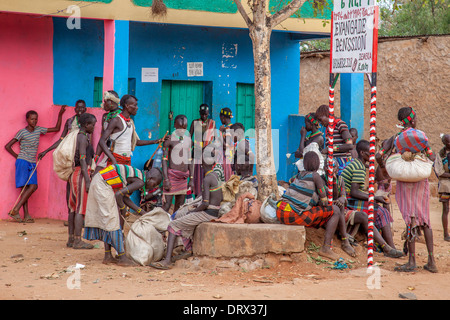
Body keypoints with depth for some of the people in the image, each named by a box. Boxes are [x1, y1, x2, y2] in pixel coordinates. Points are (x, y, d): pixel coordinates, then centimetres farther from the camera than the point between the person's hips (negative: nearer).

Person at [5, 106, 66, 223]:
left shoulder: (38, 130, 10)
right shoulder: (22, 132, -5)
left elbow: (56, 128, 16)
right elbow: (8, 146, -1)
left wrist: (60, 114, 10)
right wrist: (17, 156, 0)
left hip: (32, 164, 5)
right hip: (22, 162, -5)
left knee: (33, 186, -10)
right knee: (24, 187, -10)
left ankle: (16, 210, -10)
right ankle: (26, 215, -11)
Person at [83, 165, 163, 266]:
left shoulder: (138, 176, 14)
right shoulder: (140, 182, -14)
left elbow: (125, 197, 14)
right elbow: (118, 195, -20)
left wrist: (141, 212, 17)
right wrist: (123, 207, -1)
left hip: (98, 181, 10)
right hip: (103, 185, -10)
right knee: (113, 220, -6)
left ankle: (108, 256, 16)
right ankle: (122, 258, -4)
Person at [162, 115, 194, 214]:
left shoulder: (189, 141, 11)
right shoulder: (169, 140, -5)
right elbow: (164, 160, -7)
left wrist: (191, 179, 11)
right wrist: (166, 179, -14)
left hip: (184, 177, 6)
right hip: (172, 175, -6)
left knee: (180, 206, 8)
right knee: (167, 204, -10)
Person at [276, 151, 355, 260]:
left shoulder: (299, 175, 17)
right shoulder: (316, 176, -4)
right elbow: (324, 202, 1)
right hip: (295, 216, -9)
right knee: (336, 211, 2)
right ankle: (326, 248, -1)